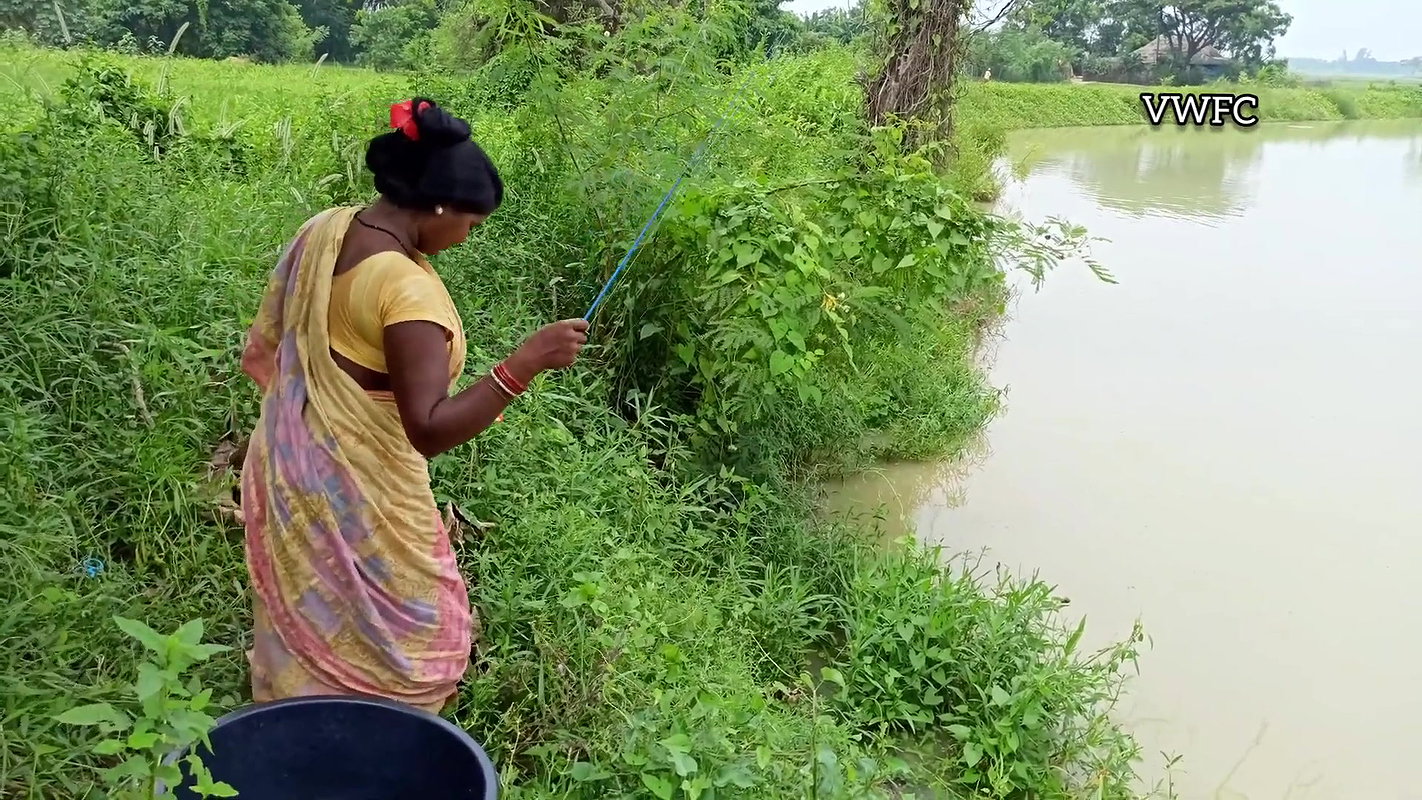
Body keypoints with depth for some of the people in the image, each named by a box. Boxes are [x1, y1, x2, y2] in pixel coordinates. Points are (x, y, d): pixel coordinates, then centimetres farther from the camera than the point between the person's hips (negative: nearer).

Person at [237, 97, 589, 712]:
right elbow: (430, 429, -33)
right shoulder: (406, 287, -28)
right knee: (405, 637, 12)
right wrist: (526, 362, -35)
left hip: (288, 471, 9)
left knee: (308, 629, 25)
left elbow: (265, 347, 10)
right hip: (356, 500, -9)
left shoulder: (321, 230, -2)